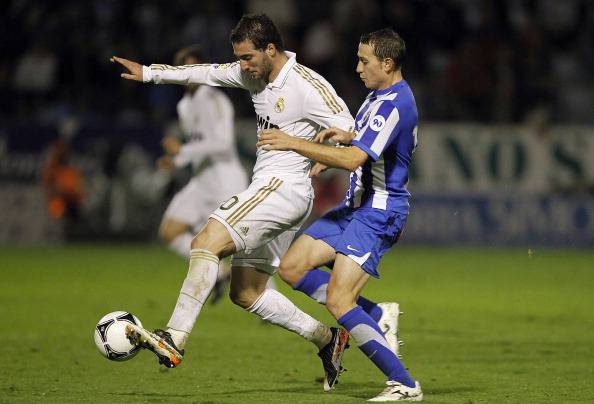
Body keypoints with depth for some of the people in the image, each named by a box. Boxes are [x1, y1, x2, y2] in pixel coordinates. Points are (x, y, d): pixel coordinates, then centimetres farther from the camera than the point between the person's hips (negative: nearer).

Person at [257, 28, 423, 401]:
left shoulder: (394, 105, -21)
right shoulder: (381, 95, 12)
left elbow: (354, 159, -30)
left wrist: (293, 143, -26)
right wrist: (348, 136, 8)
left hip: (378, 213, -10)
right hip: (358, 205, 10)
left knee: (337, 300, -17)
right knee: (292, 267, 7)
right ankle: (370, 315, 10)